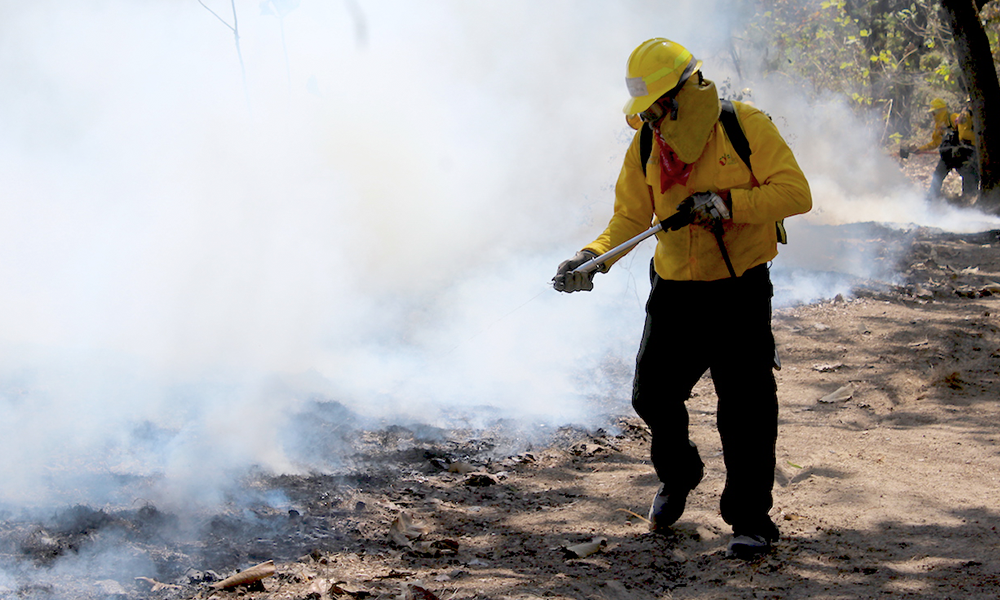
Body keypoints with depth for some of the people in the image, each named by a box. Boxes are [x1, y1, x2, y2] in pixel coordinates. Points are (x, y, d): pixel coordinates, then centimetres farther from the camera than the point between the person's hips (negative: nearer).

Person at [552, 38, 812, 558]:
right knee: (652, 394, 7)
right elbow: (629, 218, 4)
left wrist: (727, 203, -25)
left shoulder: (746, 127, -11)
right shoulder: (645, 149, 1)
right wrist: (593, 258, -14)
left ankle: (750, 519, 4)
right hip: (674, 294, 4)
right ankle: (677, 477, 37)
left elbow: (795, 192, -15)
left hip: (740, 290, -4)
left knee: (746, 407, -8)